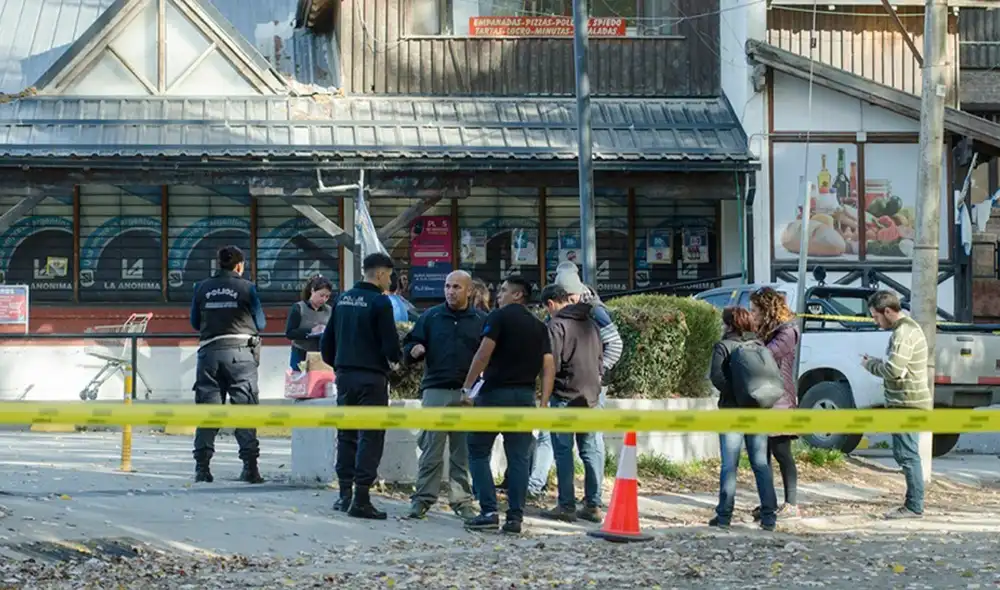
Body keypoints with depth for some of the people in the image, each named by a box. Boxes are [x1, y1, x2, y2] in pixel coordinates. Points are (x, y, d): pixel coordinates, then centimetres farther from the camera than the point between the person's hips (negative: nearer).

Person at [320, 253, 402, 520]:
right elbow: (391, 346, -13)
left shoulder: (342, 300, 10)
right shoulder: (380, 302, -10)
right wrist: (396, 358, 8)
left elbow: (326, 342, 13)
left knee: (346, 435, 14)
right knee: (370, 437, -2)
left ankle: (344, 495, 14)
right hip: (372, 376, -6)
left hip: (345, 375, 6)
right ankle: (361, 499, -6)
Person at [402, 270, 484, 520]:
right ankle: (423, 498, 2)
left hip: (468, 393, 0)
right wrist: (413, 351, -13)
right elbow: (409, 346, 10)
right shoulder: (431, 317, 9)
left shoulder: (481, 321, 8)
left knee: (464, 451, 5)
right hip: (435, 390, 0)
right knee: (432, 448, -3)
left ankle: (462, 500, 11)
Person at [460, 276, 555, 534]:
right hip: (525, 396, 5)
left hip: (496, 392, -5)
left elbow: (484, 353, -13)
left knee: (478, 452, 4)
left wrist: (467, 387, -8)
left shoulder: (499, 317, -3)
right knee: (519, 458, 6)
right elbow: (549, 367, 8)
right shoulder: (539, 326, 14)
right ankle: (515, 517, 2)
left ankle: (489, 511, -5)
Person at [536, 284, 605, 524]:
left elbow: (552, 363, -13)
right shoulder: (590, 324, 13)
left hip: (565, 395, -7)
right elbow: (600, 358, 19)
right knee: (590, 450, 9)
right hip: (591, 396, 7)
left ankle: (566, 506, -2)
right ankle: (594, 505, 9)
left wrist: (544, 398, -5)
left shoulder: (557, 324, -11)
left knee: (563, 451, -2)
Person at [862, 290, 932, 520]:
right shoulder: (908, 327, 17)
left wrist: (870, 365, -8)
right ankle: (913, 504, 20)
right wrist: (875, 363, 6)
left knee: (907, 454, -7)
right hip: (906, 402, 11)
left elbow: (893, 370, -25)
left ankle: (914, 506, -5)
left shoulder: (903, 333, -18)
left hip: (907, 403, -11)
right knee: (903, 453, 15)